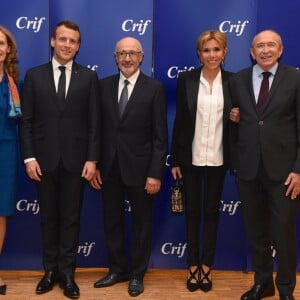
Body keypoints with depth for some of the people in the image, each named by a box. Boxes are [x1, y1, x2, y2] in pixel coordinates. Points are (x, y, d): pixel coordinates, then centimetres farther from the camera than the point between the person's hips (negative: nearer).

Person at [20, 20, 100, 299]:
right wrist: (29, 157, -6)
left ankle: (67, 272, 19)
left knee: (71, 218, 7)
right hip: (44, 159, 1)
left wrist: (92, 158, -6)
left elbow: (94, 122, 0)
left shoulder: (89, 77, 3)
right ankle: (50, 270, 26)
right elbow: (26, 121, 1)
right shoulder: (34, 75, 4)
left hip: (75, 160, -1)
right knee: (48, 217, 12)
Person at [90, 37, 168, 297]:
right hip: (109, 167, 4)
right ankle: (117, 269, 32)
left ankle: (137, 274, 27)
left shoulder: (155, 88, -5)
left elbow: (160, 136, -8)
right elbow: (98, 128, 5)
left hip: (139, 168, -3)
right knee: (112, 221, 14)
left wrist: (155, 173, -13)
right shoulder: (104, 85, 5)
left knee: (141, 223, 10)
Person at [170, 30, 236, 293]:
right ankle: (193, 265, 22)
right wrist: (175, 159, -1)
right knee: (192, 210, 9)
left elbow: (236, 118, 12)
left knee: (212, 210, 10)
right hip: (191, 157, 0)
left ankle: (207, 266, 23)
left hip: (218, 158, 0)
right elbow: (179, 120, 0)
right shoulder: (186, 79, -1)